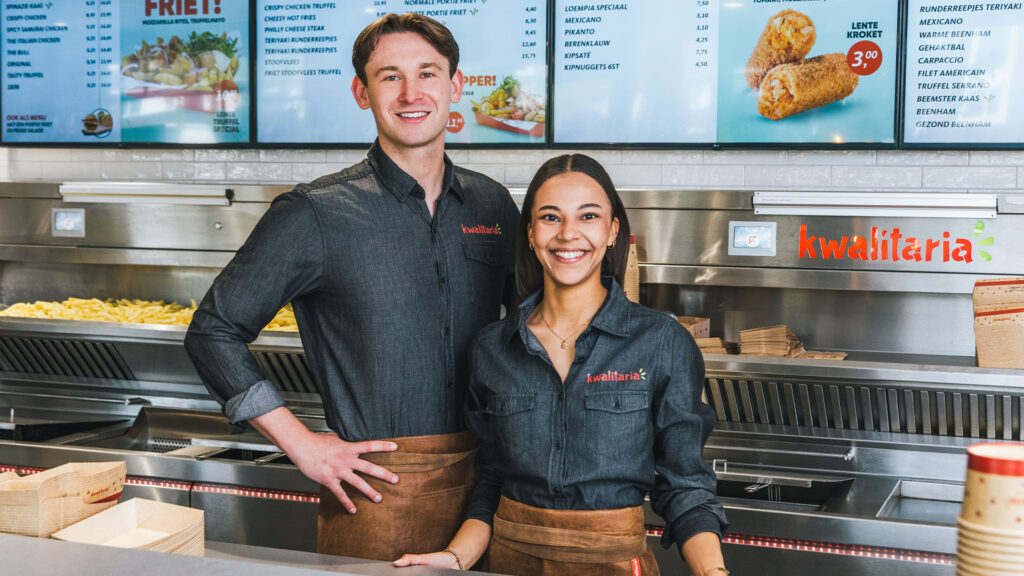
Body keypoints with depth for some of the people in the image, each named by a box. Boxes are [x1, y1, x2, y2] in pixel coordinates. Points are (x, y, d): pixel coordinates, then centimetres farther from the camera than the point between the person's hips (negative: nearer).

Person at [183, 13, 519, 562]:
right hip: (377, 490, -4)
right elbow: (213, 332, -5)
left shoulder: (493, 204, 6)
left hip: (481, 478, 4)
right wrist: (302, 445, -9)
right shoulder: (313, 215, -8)